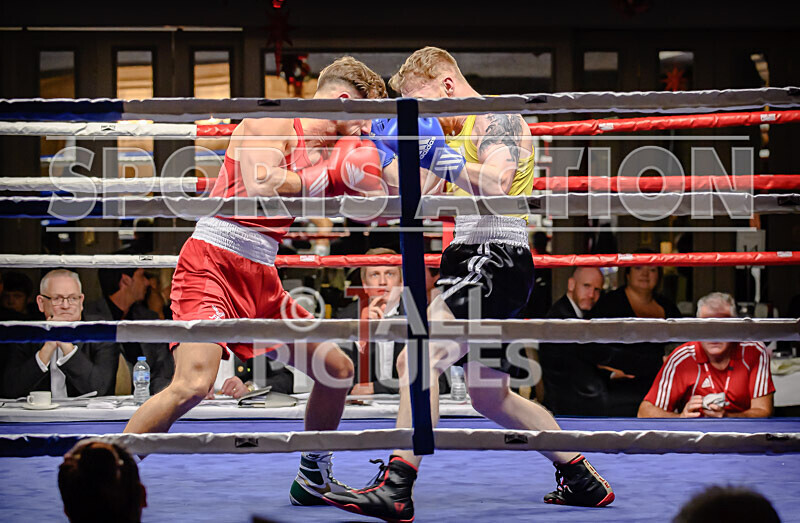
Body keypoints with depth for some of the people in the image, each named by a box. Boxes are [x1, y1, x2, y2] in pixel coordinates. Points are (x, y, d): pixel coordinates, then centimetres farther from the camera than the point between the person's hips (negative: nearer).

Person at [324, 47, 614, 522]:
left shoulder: (496, 118, -7)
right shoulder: (464, 132, 23)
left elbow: (496, 186, -24)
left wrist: (440, 157, -22)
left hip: (495, 259, -11)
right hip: (478, 261, 11)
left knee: (418, 358, -23)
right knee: (491, 396, 17)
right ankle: (585, 481, 26)